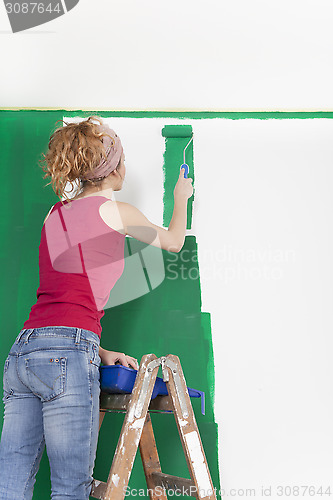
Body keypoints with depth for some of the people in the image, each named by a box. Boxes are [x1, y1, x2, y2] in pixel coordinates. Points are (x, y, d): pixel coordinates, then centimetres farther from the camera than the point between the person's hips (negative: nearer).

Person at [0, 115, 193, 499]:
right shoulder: (113, 211, 0)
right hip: (66, 355, -7)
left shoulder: (56, 214, 19)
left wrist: (97, 350, 22)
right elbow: (173, 241, 19)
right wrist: (181, 198, 37)